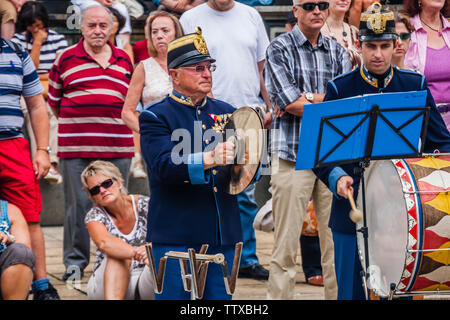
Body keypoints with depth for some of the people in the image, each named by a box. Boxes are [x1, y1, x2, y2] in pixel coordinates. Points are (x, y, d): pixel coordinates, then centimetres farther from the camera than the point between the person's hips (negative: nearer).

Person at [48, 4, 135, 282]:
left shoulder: (124, 60, 12)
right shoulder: (66, 59, 4)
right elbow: (54, 99, 11)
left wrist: (118, 124, 13)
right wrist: (74, 123, 9)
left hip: (117, 146, 2)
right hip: (76, 145, -2)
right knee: (78, 204, -1)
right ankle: (75, 261, 8)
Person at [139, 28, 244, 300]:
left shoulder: (227, 113, 15)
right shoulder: (156, 117, -1)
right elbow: (163, 166, -18)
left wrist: (239, 168, -15)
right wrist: (209, 160, -32)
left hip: (223, 234, 5)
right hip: (175, 235, -5)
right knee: (175, 296, -4)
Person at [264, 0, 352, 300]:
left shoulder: (337, 51, 15)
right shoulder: (280, 48, 2)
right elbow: (289, 101, -9)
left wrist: (305, 99, -9)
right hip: (293, 152, -4)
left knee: (337, 239, 3)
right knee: (287, 244, -5)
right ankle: (281, 297, -1)